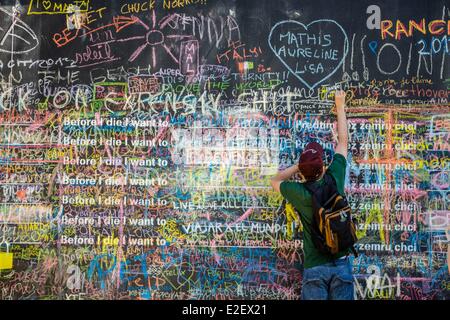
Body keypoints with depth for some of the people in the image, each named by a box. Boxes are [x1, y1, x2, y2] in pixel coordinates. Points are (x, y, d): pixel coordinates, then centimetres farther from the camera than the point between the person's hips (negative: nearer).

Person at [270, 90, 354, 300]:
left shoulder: (298, 193, -9)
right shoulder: (334, 179, -6)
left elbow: (275, 181, 15)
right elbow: (343, 141, 10)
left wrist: (299, 165, 11)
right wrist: (340, 106, 21)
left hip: (315, 267, -1)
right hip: (341, 264, 2)